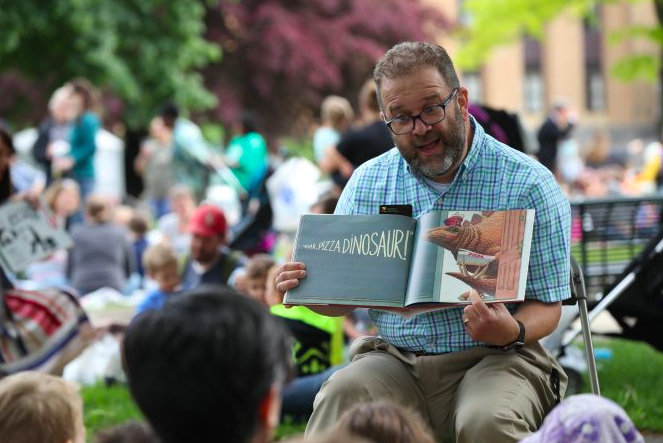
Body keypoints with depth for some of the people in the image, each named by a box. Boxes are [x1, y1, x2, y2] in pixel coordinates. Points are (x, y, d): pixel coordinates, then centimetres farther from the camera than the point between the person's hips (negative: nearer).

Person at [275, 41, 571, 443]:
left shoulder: (528, 184, -3)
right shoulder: (367, 182, 9)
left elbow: (546, 306, -2)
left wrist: (512, 332, -25)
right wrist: (305, 287, -10)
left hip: (492, 359, -2)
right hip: (394, 360, 2)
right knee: (342, 393, -30)